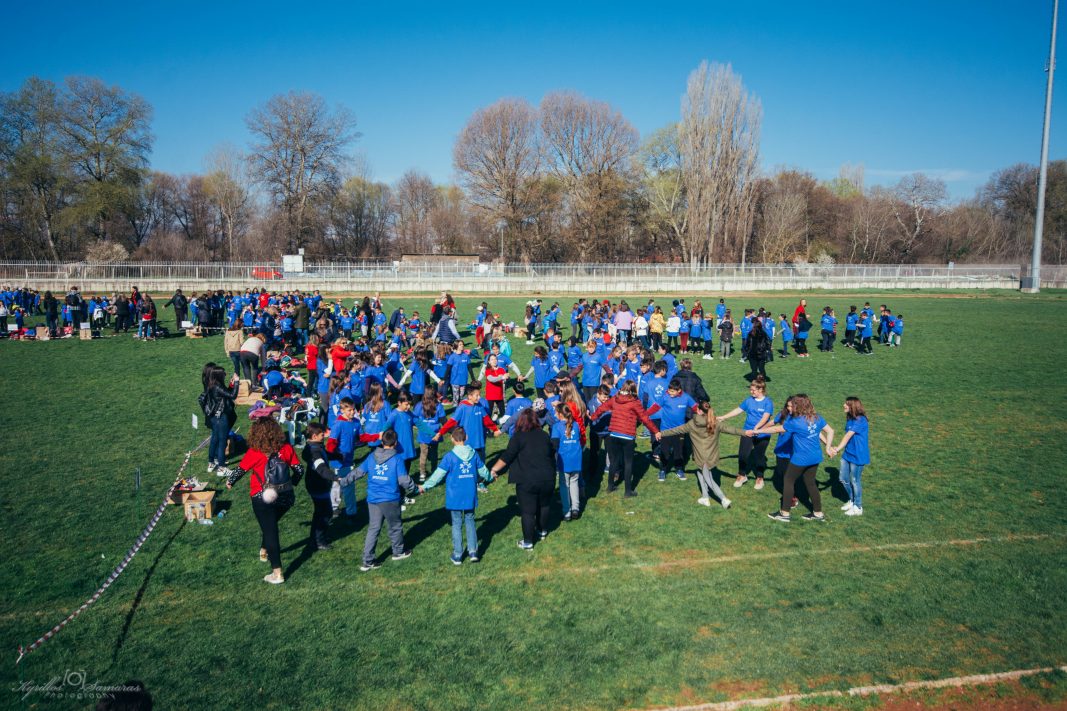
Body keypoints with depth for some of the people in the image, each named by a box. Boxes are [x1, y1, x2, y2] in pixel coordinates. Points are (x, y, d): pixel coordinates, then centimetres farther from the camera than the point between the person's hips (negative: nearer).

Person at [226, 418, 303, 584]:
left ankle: (277, 573, 4)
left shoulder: (254, 452, -13)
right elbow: (299, 469, 0)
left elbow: (240, 470, -2)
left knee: (270, 529, 3)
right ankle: (264, 551, 48)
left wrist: (230, 481, 19)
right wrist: (291, 482, 21)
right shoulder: (286, 448, -5)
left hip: (262, 499, -3)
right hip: (285, 497, 3)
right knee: (271, 524, 28)